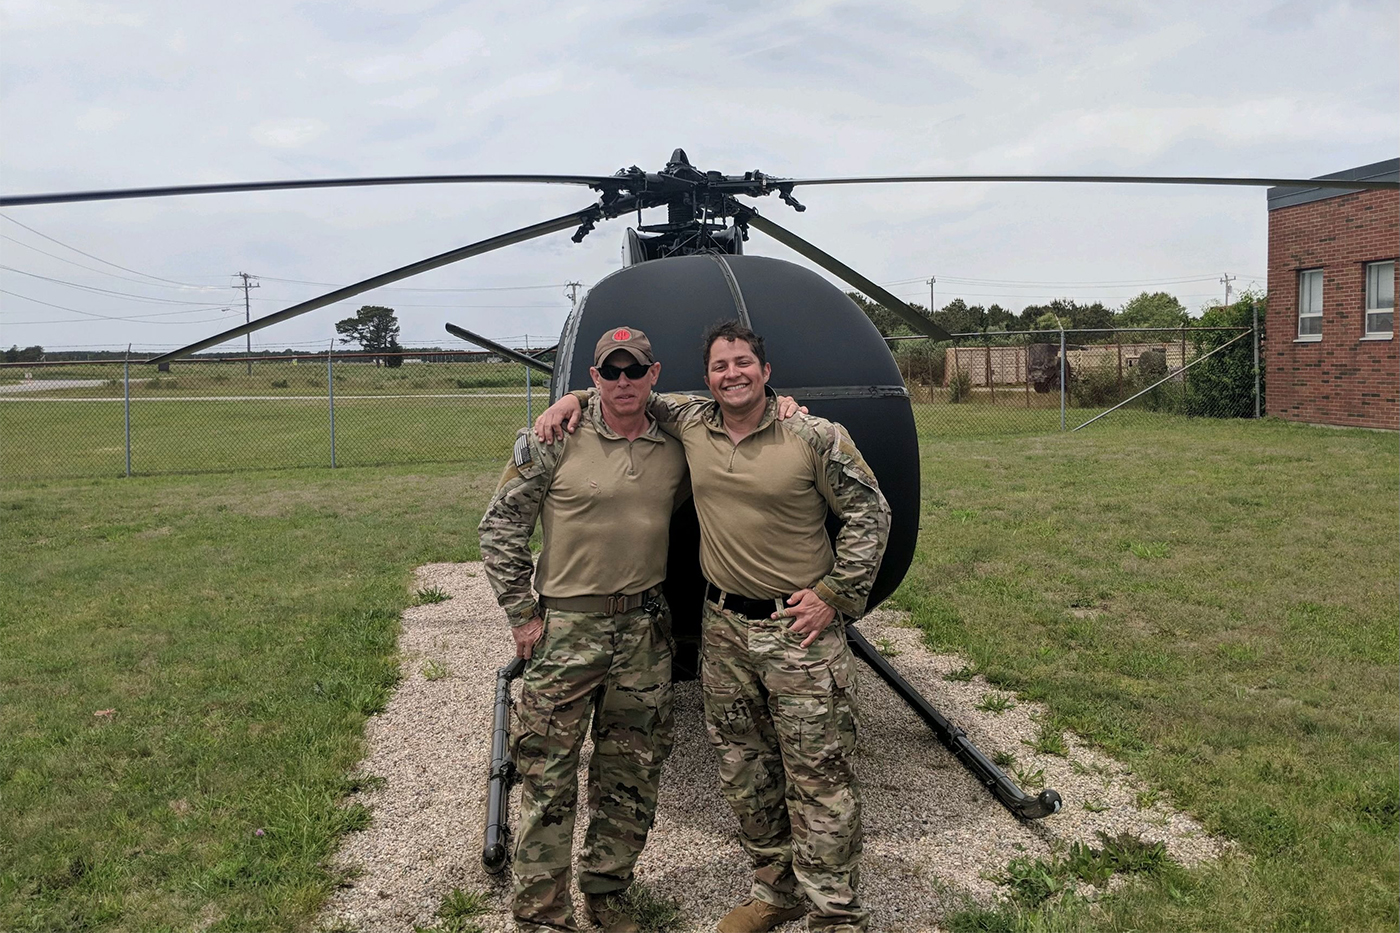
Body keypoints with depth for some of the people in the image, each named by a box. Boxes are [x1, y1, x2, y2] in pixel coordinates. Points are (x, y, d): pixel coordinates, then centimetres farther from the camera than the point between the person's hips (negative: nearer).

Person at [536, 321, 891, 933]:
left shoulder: (816, 437, -9)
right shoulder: (690, 424, 3)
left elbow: (869, 514, -2)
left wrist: (835, 594, -6)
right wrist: (575, 398, 4)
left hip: (800, 627, -5)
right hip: (723, 627, 5)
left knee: (820, 779, 0)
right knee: (744, 773, 15)